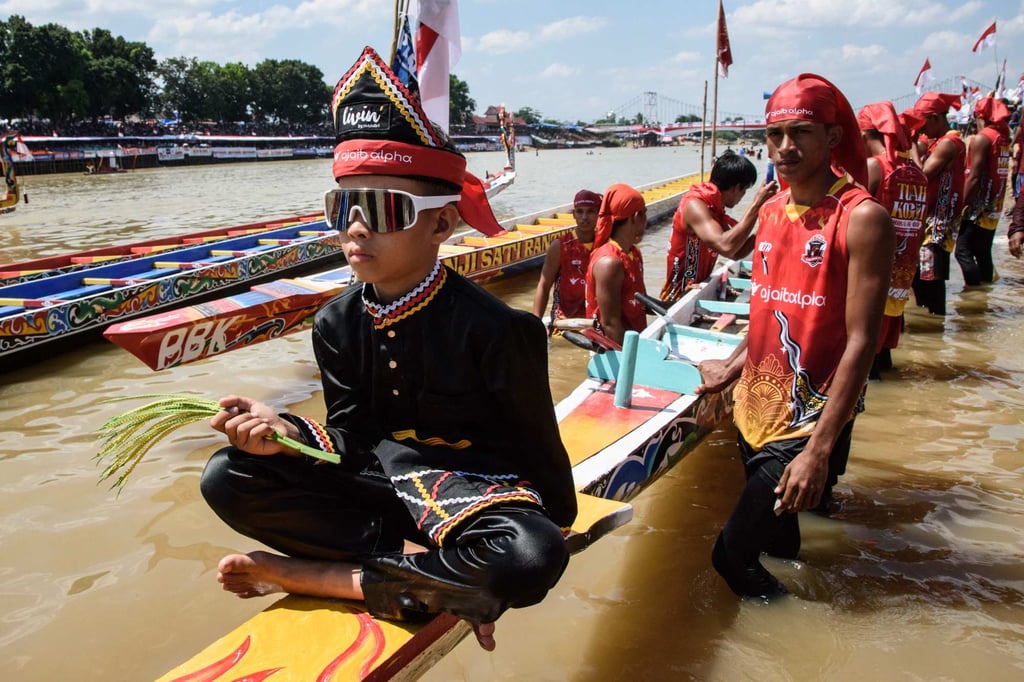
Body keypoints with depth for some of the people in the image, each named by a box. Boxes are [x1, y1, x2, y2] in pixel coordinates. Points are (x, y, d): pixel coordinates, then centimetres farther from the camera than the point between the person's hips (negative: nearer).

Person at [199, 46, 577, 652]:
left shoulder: (492, 328, -19)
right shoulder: (338, 324, -2)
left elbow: (537, 445, -10)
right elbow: (352, 438, -3)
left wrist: (553, 528, -3)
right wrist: (288, 434, -23)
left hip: (474, 486, -5)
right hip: (380, 485, 5)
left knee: (531, 560, -39)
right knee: (228, 476, -11)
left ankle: (320, 575, -17)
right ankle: (432, 571, -14)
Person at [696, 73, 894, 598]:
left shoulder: (862, 218, -16)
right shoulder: (772, 211, 6)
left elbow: (860, 343, -20)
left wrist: (819, 450, -23)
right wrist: (733, 368, 16)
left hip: (811, 418, -7)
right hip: (758, 409, 7)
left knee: (733, 554, -4)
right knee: (772, 537, 23)